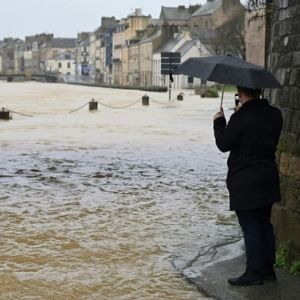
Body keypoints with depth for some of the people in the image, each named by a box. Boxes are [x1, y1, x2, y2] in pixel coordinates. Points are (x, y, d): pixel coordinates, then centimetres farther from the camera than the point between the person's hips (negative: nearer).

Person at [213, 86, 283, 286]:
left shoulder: (241, 118, -18)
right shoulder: (274, 114, 3)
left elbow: (224, 144, -12)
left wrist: (219, 122, 0)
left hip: (245, 182, -7)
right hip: (268, 178, 7)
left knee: (250, 227, 1)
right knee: (265, 224, 15)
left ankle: (255, 272, 6)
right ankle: (268, 268, 22)